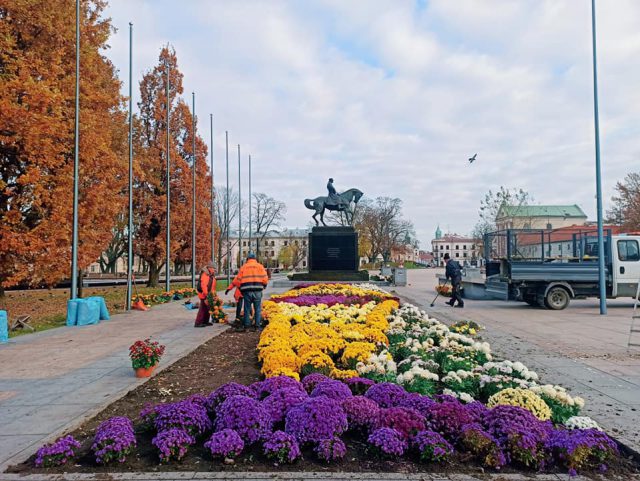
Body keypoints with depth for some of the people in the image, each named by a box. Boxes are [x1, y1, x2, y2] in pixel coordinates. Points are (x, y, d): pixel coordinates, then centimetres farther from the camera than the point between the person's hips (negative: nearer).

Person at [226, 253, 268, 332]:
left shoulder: (243, 267, 10)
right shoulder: (260, 266, 7)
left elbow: (237, 280, 8)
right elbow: (265, 279, -2)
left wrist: (229, 288, 18)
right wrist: (263, 286, 17)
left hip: (247, 291, 1)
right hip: (257, 291, -1)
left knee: (247, 309, 8)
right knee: (257, 309, 8)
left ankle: (246, 326, 11)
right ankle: (256, 326, 9)